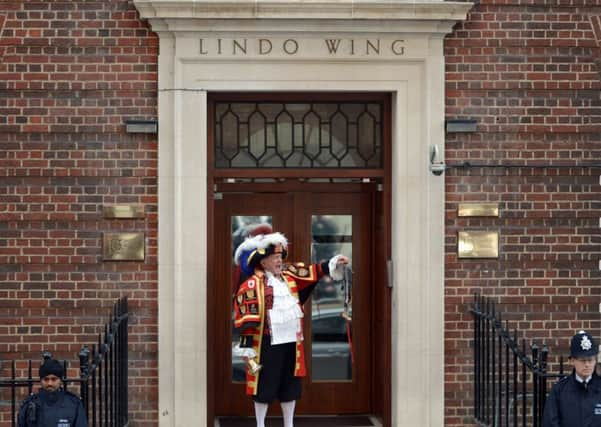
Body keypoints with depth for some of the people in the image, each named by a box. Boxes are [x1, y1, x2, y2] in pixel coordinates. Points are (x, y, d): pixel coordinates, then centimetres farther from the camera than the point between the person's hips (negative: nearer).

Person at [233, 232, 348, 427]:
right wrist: (247, 347, -16)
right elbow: (247, 319, -14)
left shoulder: (289, 277, 10)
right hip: (268, 344, -7)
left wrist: (333, 264, -5)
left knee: (290, 385, 14)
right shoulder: (252, 286, -11)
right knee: (264, 386, 2)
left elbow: (313, 273, 11)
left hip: (292, 341, 7)